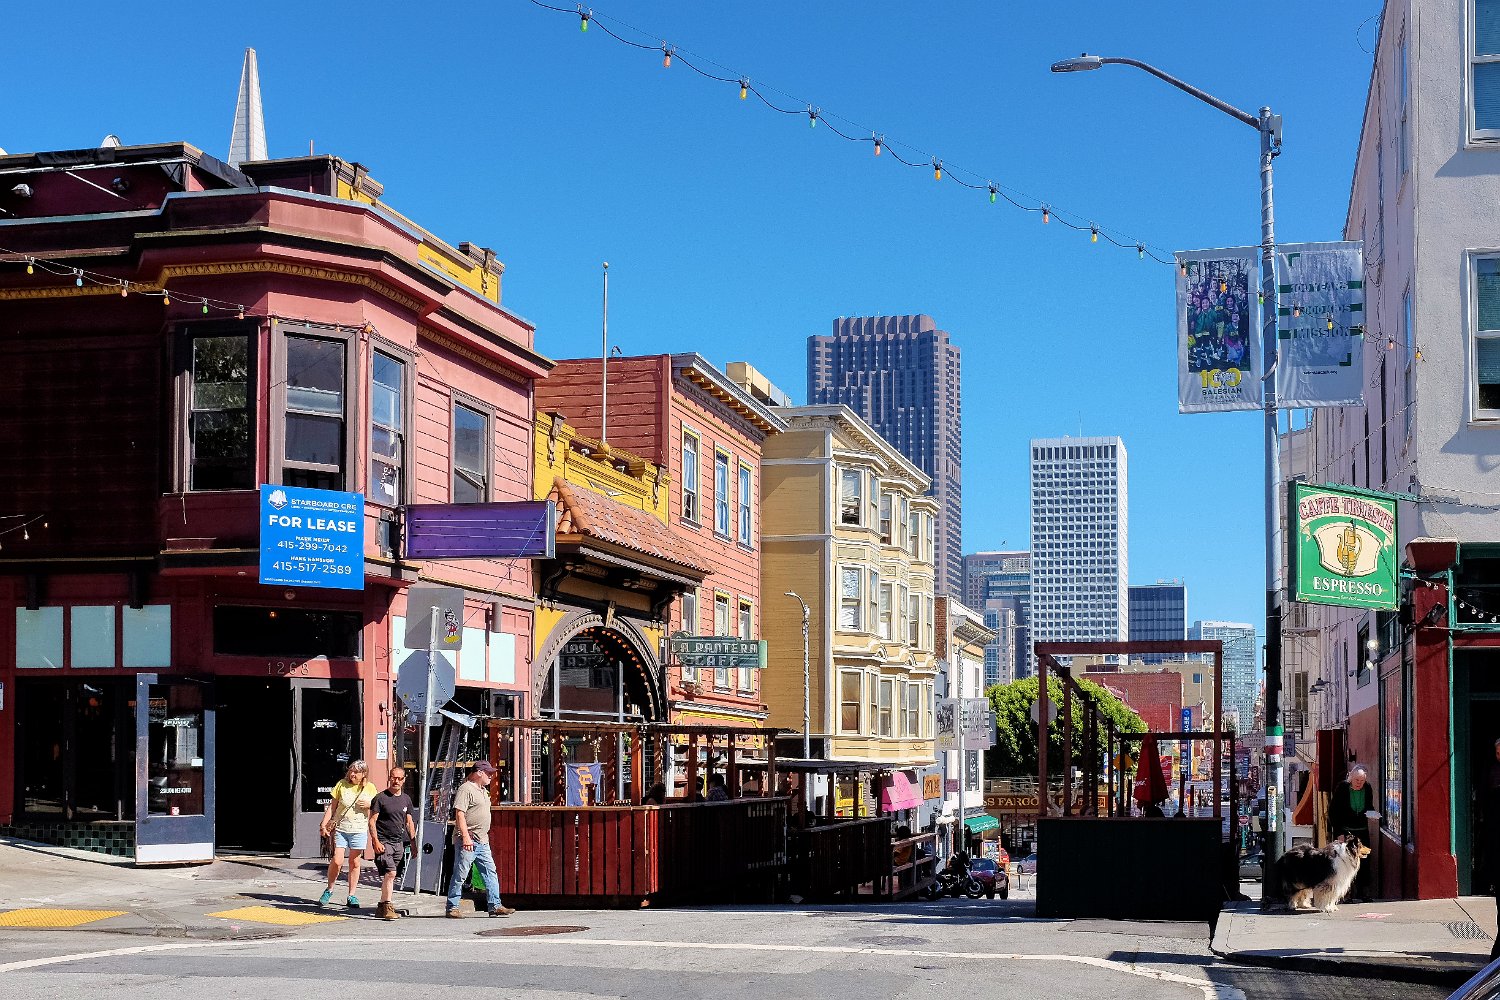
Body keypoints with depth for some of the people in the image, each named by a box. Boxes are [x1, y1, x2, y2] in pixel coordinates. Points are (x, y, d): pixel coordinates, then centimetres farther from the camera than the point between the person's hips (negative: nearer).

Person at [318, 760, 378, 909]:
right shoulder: (342, 784, 2)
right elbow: (332, 806, 5)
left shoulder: (370, 789, 3)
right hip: (340, 829, -1)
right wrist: (324, 824, -1)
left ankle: (352, 897, 13)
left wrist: (370, 805, -10)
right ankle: (329, 891, 13)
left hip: (359, 831, 1)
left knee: (355, 864, 4)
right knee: (336, 862, -8)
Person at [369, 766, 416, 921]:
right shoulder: (381, 798, -5)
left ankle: (382, 907, 18)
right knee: (390, 873, -17)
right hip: (383, 842, -6)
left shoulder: (406, 799, 13)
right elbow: (372, 821, -6)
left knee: (389, 876, 10)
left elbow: (409, 823, 19)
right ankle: (388, 907, -15)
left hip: (399, 843, 6)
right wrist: (376, 841, -16)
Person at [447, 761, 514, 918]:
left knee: (491, 873, 4)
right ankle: (452, 907, 4)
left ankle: (495, 906, 4)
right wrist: (466, 837, -24)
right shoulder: (466, 789, -10)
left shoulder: (483, 790, 19)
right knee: (460, 875, -3)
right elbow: (459, 814, -18)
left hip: (482, 841, 9)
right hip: (467, 840, -9)